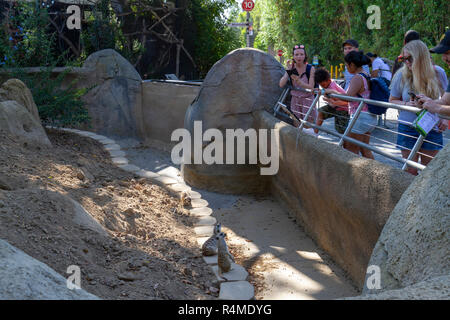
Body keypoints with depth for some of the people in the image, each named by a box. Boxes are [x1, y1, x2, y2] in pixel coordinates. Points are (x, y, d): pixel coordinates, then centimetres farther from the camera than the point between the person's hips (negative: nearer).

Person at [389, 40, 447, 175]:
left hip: (432, 129, 1)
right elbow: (392, 100, 4)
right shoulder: (401, 75, -5)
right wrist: (406, 104, -15)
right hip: (408, 129, -1)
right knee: (410, 172, 4)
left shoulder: (437, 73, -2)